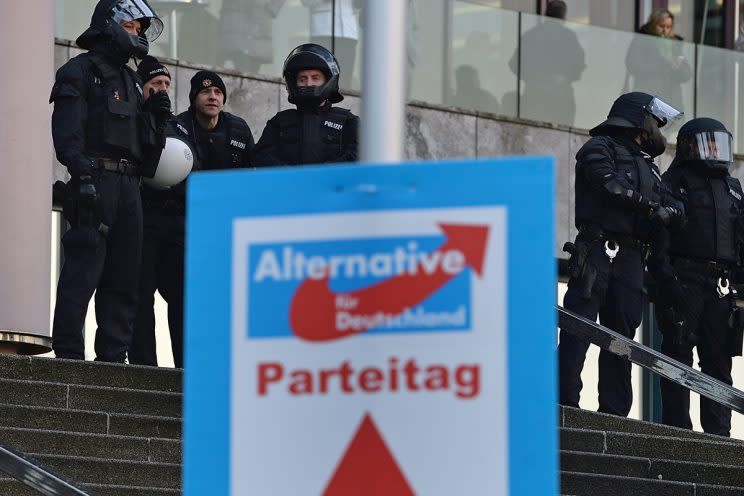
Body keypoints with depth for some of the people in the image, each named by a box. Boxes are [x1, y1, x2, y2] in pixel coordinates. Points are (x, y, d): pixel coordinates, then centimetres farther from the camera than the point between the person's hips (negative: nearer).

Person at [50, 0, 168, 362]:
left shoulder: (129, 80, 27)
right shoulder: (80, 72, 1)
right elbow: (67, 132, -11)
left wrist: (155, 117, 11)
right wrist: (83, 174, -24)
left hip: (127, 183, 8)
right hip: (96, 179, -8)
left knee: (124, 274, 5)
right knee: (84, 268, -12)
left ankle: (113, 355, 8)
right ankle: (68, 352, -13)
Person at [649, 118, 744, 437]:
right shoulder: (673, 183, 4)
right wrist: (665, 276, -17)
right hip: (684, 281, -6)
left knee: (718, 360, 4)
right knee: (678, 355, -7)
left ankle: (718, 431, 5)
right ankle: (677, 427, -8)